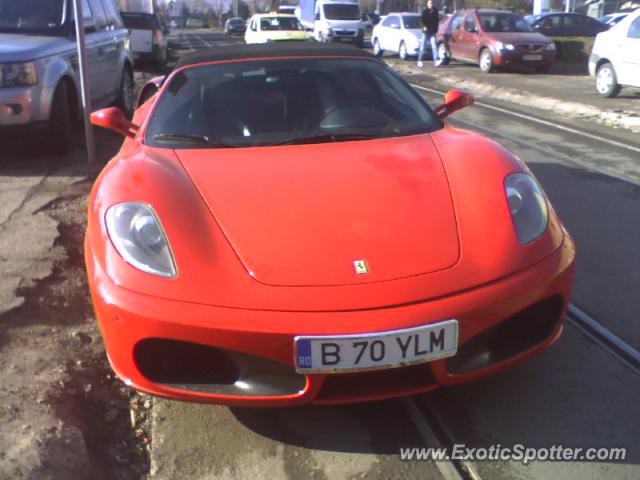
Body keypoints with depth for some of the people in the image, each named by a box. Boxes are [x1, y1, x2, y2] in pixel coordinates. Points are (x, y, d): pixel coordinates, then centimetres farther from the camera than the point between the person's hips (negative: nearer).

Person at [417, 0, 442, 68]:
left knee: (434, 46, -10)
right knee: (422, 47, 3)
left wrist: (436, 30, 10)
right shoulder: (424, 12, -1)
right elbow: (421, 20, -9)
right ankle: (420, 60, 14)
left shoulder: (435, 12, 9)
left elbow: (436, 21, 16)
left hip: (433, 32, 2)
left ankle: (436, 61, -18)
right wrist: (424, 26, -27)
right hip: (426, 32, -2)